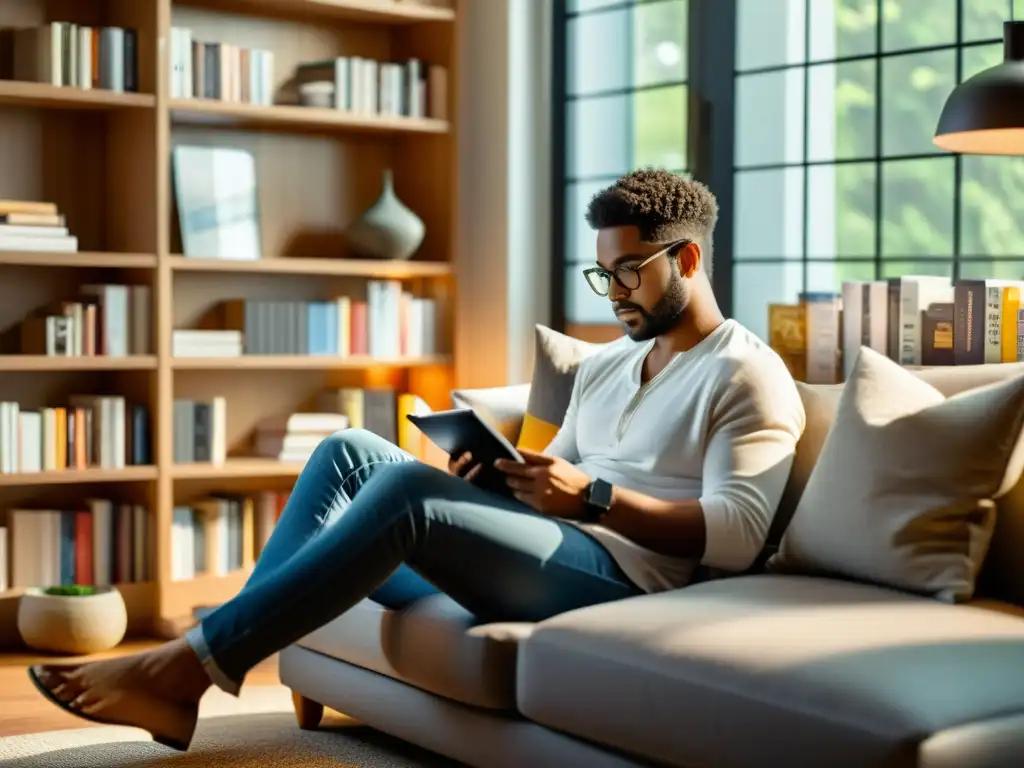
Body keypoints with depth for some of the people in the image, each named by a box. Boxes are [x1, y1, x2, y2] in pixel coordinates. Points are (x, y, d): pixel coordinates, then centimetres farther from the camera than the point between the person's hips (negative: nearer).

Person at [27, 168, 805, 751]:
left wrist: (594, 497, -20)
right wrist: (491, 479, 0)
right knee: (351, 452, -8)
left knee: (410, 486, -29)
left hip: (621, 574, -8)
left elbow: (739, 534, -14)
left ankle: (188, 664, -25)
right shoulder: (605, 366, 25)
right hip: (540, 557, 9)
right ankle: (214, 660, -20)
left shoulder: (748, 375, -2)